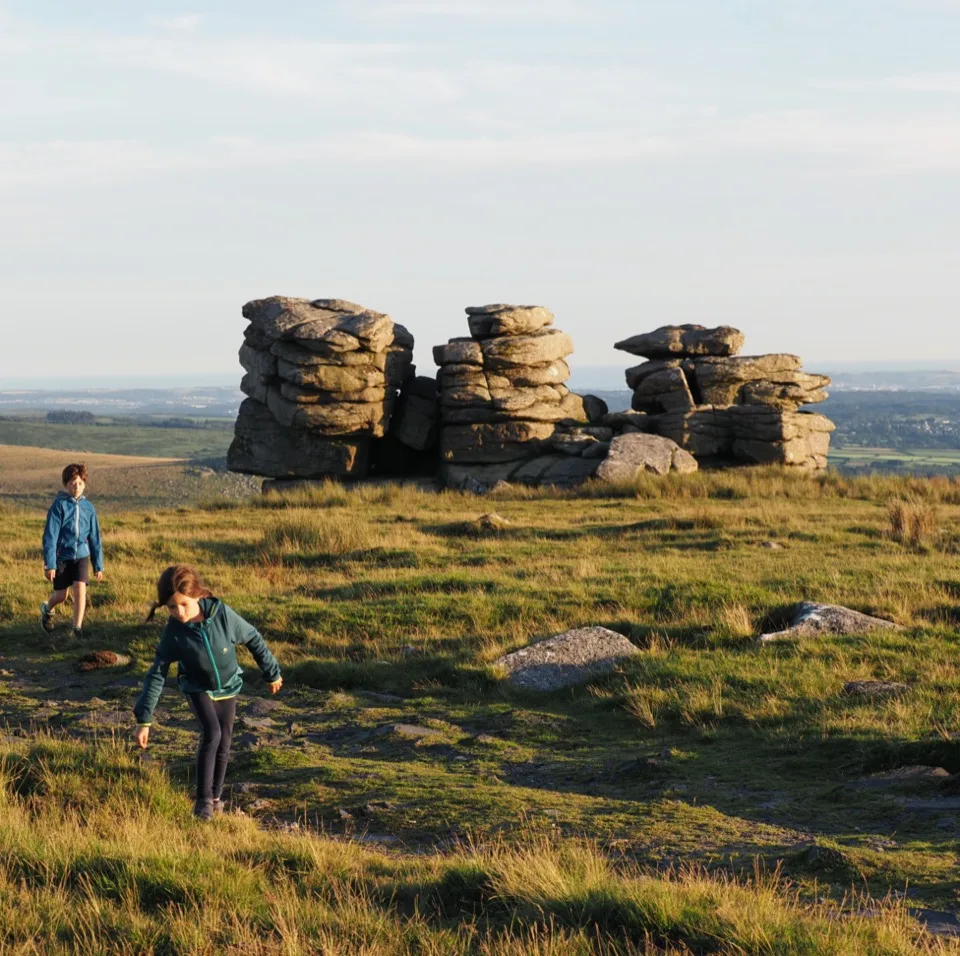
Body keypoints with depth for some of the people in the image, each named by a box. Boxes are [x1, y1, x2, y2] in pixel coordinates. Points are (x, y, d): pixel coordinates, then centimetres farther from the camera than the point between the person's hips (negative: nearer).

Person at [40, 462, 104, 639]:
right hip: (62, 556, -2)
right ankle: (47, 609, 42)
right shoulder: (59, 505, -12)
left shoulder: (88, 508, 0)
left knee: (80, 590, -14)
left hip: (82, 556, 2)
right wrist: (49, 564, -18)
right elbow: (50, 536, -13)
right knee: (61, 595, 9)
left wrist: (98, 565, 8)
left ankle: (77, 628, -6)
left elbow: (95, 538, 7)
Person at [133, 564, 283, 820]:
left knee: (223, 743, 7)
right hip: (198, 688, -2)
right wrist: (144, 719, -23)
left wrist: (272, 673, 2)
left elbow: (254, 640, -10)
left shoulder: (222, 614, -26)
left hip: (228, 688, 2)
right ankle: (203, 800, -15)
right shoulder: (174, 632, -26)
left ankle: (216, 796, 28)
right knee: (211, 734, -23)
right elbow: (157, 674, -21)